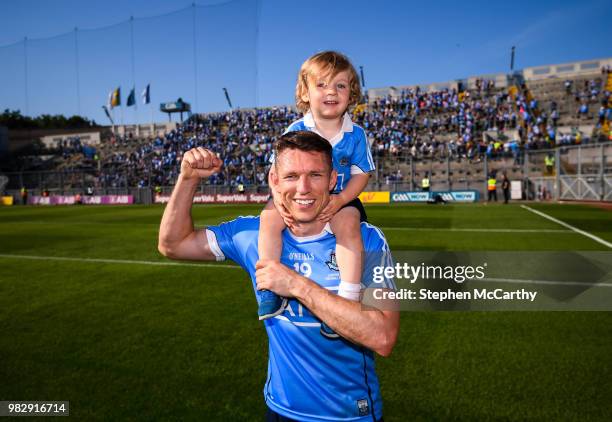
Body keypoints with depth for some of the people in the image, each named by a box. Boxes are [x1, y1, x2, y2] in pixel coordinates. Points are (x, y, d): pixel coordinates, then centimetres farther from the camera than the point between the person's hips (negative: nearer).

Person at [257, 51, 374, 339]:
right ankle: (269, 289, -18)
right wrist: (280, 200, -24)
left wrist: (339, 200, -20)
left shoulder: (356, 135, -3)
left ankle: (349, 300, -27)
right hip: (297, 197, 1)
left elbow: (361, 174, 0)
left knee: (348, 225, -33)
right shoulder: (296, 131, -5)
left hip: (341, 199, -1)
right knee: (269, 217, -26)